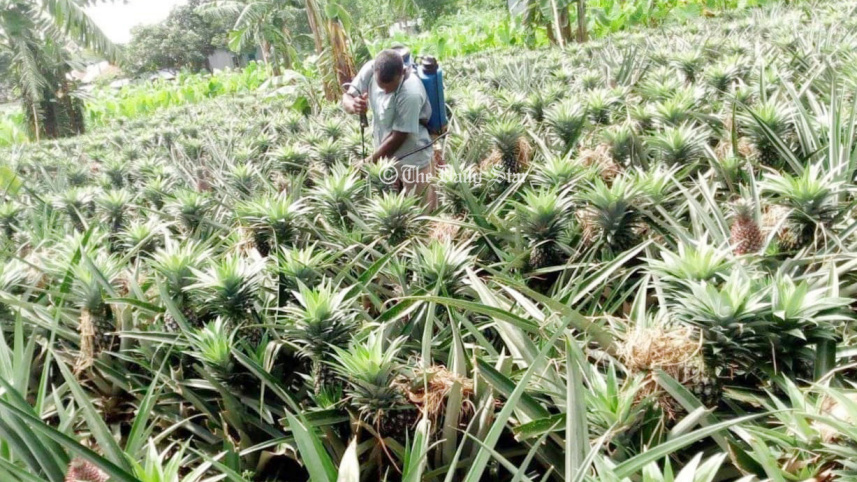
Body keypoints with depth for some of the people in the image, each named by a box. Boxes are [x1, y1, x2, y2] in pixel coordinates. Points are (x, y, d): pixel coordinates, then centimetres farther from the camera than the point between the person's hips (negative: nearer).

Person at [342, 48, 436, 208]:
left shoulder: (411, 93, -35)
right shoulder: (371, 69, -17)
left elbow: (398, 137, -27)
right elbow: (347, 96, -8)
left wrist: (367, 164, -20)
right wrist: (353, 105, -35)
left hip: (412, 156, -6)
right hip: (384, 151, 6)